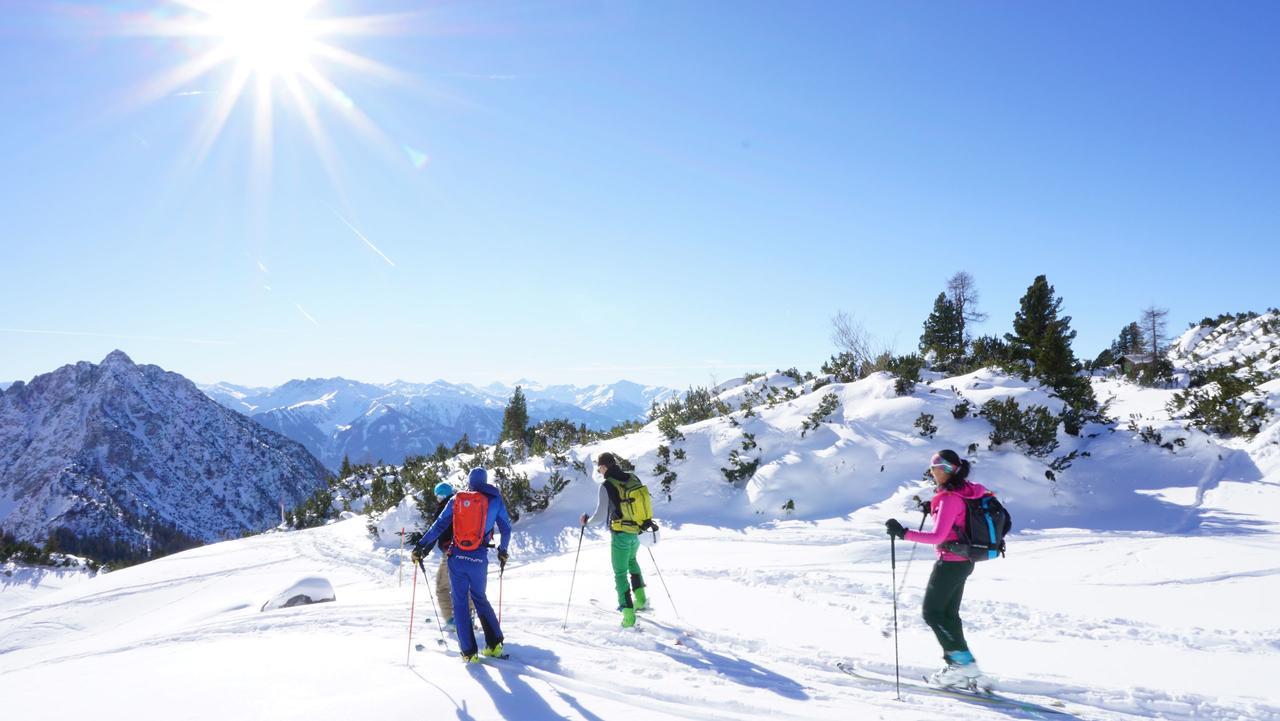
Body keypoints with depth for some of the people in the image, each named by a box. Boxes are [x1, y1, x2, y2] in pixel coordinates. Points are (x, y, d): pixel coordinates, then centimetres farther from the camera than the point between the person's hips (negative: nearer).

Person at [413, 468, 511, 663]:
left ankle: (469, 652, 4)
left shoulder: (457, 499, 5)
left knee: (460, 602, 8)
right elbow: (506, 529, 9)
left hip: (456, 557, 0)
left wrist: (420, 546, 5)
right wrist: (502, 551, 24)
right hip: (479, 559, 1)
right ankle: (495, 643, 16)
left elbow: (438, 526, 1)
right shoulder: (495, 500, 5)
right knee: (480, 599, 20)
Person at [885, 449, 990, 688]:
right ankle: (963, 668, 15)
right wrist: (936, 509, 17)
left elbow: (937, 536, -27)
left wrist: (903, 533, -27)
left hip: (950, 562, -9)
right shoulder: (968, 489, 5)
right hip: (965, 561, 9)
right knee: (948, 613, 15)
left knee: (932, 612, 1)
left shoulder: (949, 498, -22)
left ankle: (962, 662, -2)